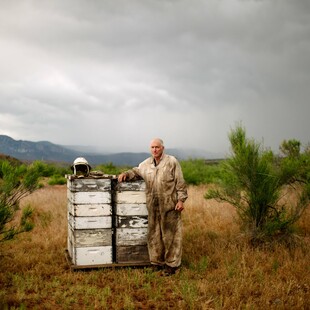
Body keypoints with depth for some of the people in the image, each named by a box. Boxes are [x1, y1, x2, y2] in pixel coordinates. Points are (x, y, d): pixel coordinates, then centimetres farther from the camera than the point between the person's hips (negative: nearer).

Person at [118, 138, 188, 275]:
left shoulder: (172, 162, -4)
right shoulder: (146, 164, 10)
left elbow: (180, 182, -6)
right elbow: (136, 171, 27)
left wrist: (181, 199, -10)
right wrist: (126, 174, 7)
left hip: (169, 205, -5)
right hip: (153, 206, 5)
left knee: (170, 234, 1)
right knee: (154, 235, 11)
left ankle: (172, 264, 11)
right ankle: (157, 262, 25)